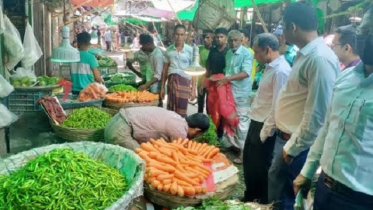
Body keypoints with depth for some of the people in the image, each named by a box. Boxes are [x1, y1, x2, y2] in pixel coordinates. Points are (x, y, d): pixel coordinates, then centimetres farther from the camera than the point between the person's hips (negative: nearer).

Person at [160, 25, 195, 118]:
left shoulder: (190, 50, -2)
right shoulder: (169, 50, 7)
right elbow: (165, 69, 14)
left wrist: (193, 89, -6)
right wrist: (162, 87, 12)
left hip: (184, 81, -3)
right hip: (171, 81, 3)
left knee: (181, 111, -1)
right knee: (170, 109, 7)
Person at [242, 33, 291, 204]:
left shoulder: (281, 71, -22)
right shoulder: (270, 67, 9)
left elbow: (277, 106, -23)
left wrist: (265, 132, -17)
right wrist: (257, 127, 13)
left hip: (265, 127, -10)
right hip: (256, 123, 10)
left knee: (260, 167, 7)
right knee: (248, 162, 21)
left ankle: (262, 201, 28)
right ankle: (250, 197, 40)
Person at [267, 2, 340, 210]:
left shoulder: (320, 59, -24)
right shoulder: (306, 54, 8)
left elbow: (317, 115, -24)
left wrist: (293, 148, -15)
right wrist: (287, 141, 17)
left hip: (296, 143, -9)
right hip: (286, 136, 9)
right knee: (277, 189, 22)